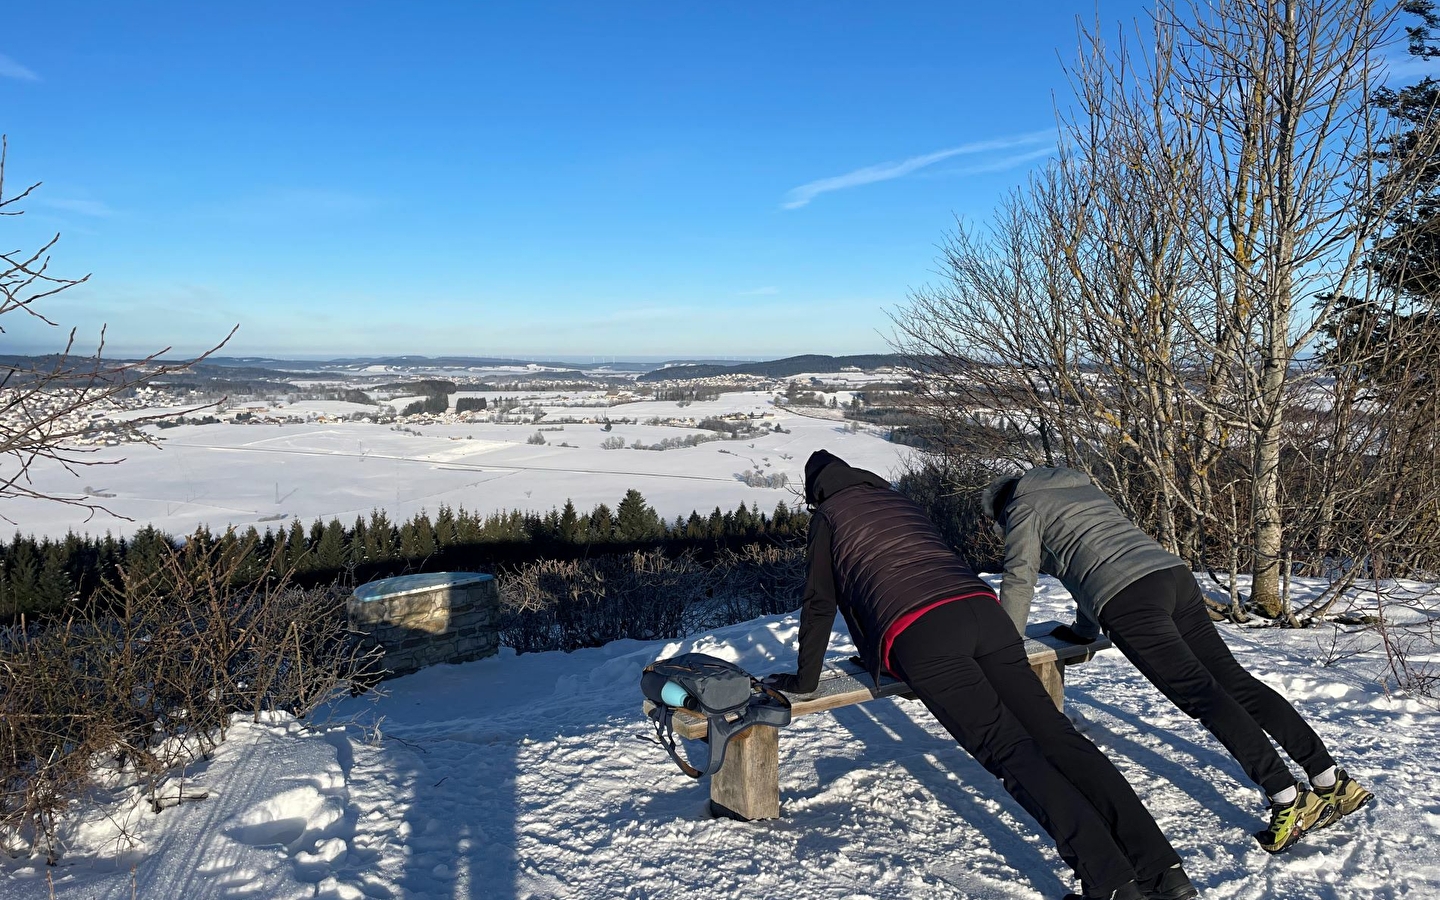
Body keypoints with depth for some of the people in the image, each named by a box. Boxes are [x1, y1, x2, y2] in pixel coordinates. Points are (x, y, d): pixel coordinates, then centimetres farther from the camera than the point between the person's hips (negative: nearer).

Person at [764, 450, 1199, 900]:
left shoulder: (828, 517, 18)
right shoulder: (900, 500, 34)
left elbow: (819, 602, 19)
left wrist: (804, 679, 29)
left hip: (920, 635, -5)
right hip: (982, 608, 6)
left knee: (1008, 750, -12)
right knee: (1055, 733, -2)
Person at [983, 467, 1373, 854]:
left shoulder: (1023, 507, 12)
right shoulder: (1083, 488, 34)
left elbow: (1018, 580, 7)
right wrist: (1084, 629, 47)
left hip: (1128, 600, -7)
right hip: (1174, 574, 8)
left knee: (1199, 694, -10)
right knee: (1234, 680, 5)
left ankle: (1290, 801, -14)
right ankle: (1332, 781, 5)